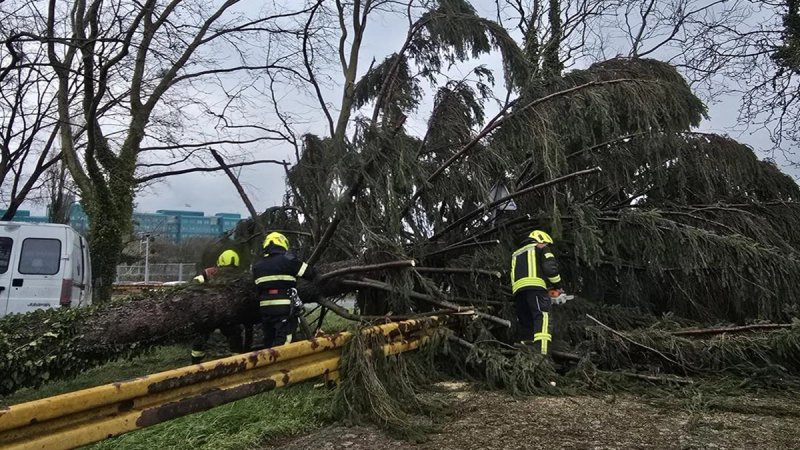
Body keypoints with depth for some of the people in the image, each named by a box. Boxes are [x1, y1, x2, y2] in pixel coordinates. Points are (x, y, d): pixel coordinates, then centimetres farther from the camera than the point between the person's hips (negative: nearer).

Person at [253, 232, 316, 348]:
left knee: (269, 344, 17)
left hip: (265, 308, 6)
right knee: (281, 344, -7)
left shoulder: (257, 266, 11)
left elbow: (257, 288, 14)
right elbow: (310, 273, -2)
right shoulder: (287, 259, -7)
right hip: (285, 309, -6)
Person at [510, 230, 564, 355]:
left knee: (525, 324, 10)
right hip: (535, 286, -6)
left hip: (517, 289, 6)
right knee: (542, 318, -17)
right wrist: (557, 286, 11)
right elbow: (550, 267, 0)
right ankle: (540, 353, -35)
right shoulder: (541, 248, 19)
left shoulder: (516, 254, 37)